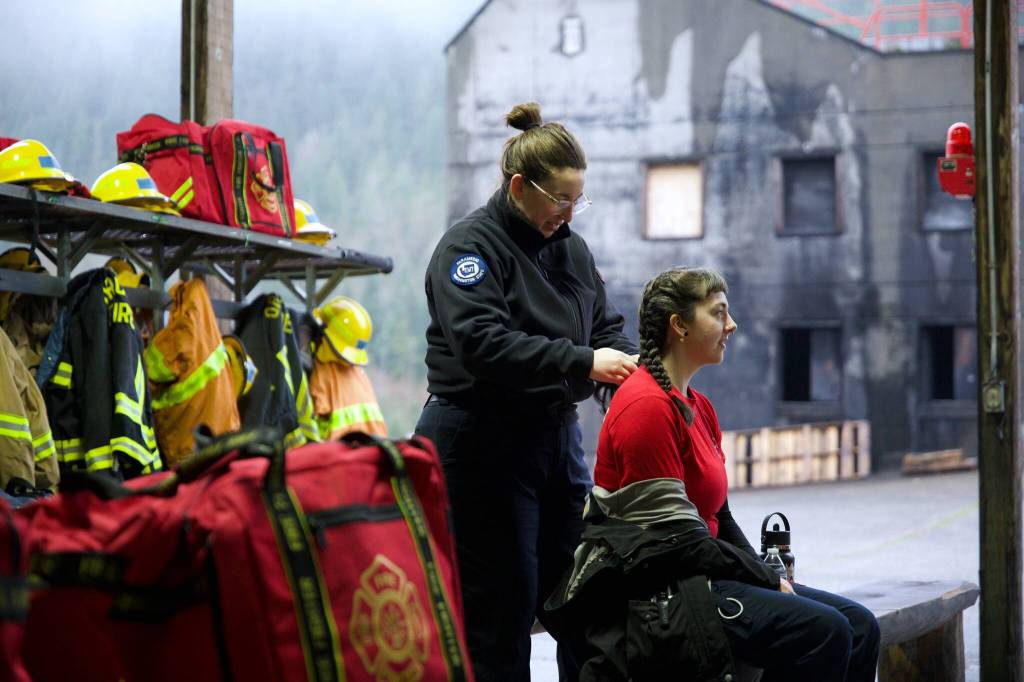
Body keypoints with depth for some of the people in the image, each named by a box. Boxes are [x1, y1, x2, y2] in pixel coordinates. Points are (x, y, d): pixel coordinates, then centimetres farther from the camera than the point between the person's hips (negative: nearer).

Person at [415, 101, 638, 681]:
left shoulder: (572, 248, 14)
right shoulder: (471, 244, -10)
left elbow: (606, 324, 18)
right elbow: (481, 341, -24)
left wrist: (627, 361, -6)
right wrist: (583, 363, -25)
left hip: (556, 438, 7)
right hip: (481, 443, -7)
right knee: (501, 610, -4)